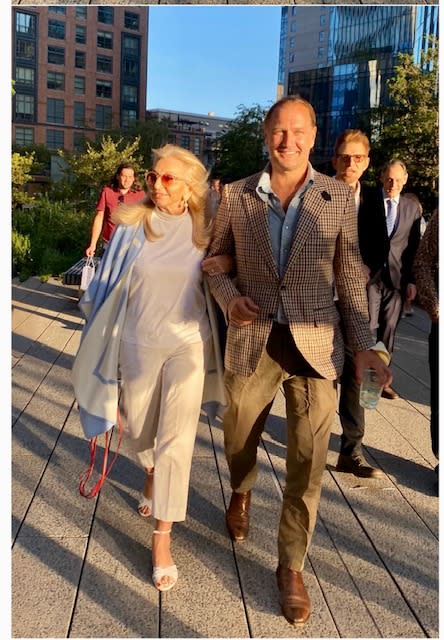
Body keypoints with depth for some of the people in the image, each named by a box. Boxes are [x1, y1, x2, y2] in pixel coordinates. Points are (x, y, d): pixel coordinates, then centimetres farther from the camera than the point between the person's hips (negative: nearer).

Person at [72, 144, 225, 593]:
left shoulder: (202, 232, -3)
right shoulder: (132, 225, -5)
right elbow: (111, 284, 1)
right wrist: (105, 342, 3)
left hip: (188, 345, -1)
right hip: (138, 346, 1)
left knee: (176, 440, -4)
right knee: (140, 430, 18)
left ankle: (162, 538, 8)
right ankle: (151, 475, 53)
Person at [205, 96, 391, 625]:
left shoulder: (339, 197, 0)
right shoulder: (236, 196, 0)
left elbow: (350, 276, 4)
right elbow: (216, 258, 10)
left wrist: (362, 344, 0)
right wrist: (229, 299, -10)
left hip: (314, 344, -1)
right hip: (252, 340, 1)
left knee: (307, 461, 3)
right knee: (239, 438, 19)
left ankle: (291, 566, 24)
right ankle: (241, 492, 55)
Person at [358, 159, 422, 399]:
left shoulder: (412, 208, 9)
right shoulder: (368, 201, 1)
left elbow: (414, 247, 9)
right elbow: (359, 236, -1)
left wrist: (411, 280, 4)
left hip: (397, 277, 3)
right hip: (370, 274, -2)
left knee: (388, 330, 7)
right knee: (367, 328, -4)